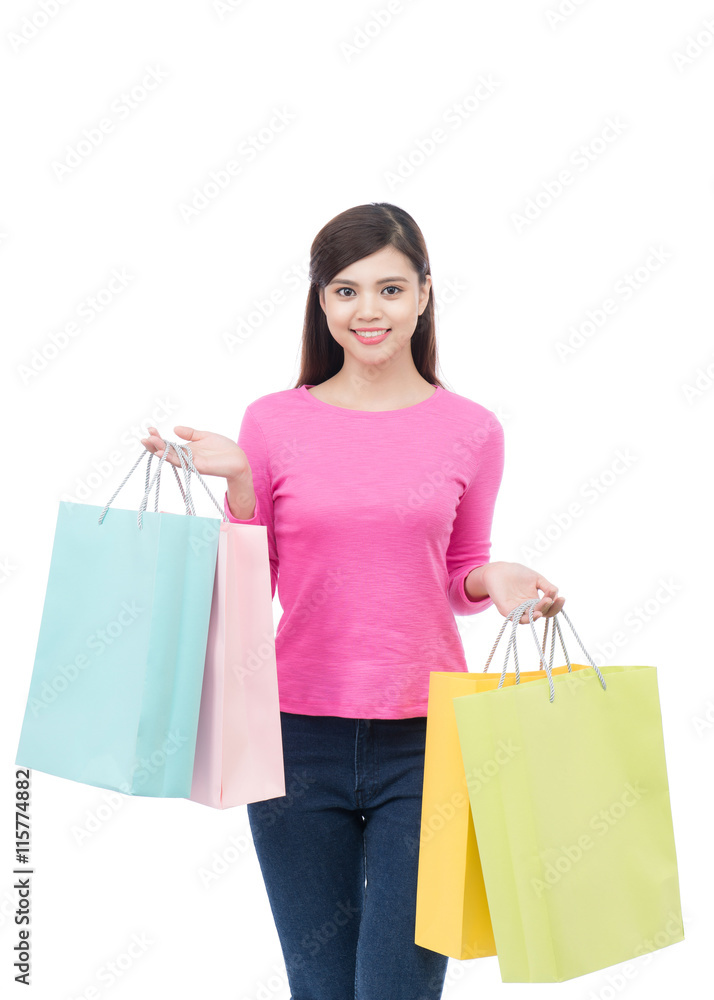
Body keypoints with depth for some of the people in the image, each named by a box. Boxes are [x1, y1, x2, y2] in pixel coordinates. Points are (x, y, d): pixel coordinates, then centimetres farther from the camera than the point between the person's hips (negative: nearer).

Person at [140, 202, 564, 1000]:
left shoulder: (469, 429, 3)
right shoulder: (274, 422, 2)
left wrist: (497, 580, -8)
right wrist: (237, 484, -10)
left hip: (425, 735, 0)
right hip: (298, 733, 1)